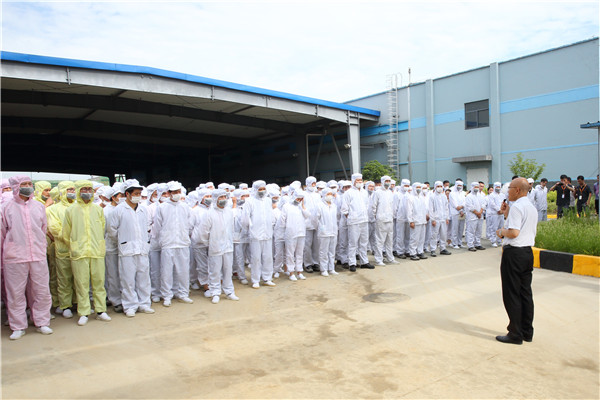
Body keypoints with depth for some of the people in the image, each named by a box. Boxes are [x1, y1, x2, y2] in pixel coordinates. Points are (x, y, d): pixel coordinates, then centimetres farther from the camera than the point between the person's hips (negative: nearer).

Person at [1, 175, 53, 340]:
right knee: (15, 293, 3)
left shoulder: (39, 207, 11)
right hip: (14, 258, -2)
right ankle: (18, 327, 16)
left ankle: (41, 323, 19)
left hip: (38, 256, 2)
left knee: (42, 291, 6)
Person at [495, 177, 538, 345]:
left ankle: (515, 334, 6)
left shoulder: (516, 207, -15)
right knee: (525, 292, 14)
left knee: (512, 294, -1)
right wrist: (507, 214, 17)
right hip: (528, 251, 9)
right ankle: (527, 332, 22)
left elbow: (514, 232, -24)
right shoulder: (532, 208, 15)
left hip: (514, 253, -9)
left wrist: (501, 232, -5)